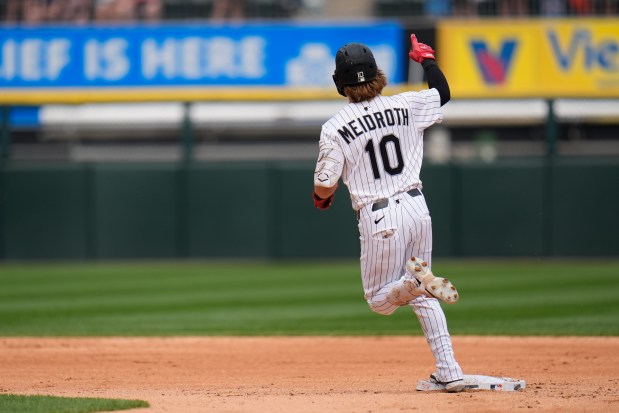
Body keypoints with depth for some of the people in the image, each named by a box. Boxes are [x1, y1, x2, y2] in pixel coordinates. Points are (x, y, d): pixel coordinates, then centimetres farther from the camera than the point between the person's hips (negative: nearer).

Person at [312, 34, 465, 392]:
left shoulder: (334, 128, -9)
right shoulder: (405, 106, 0)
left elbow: (324, 187, -6)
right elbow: (443, 93, 21)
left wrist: (322, 198, 18)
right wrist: (426, 58, 37)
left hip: (379, 218, -4)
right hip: (416, 207, 4)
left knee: (380, 301, 9)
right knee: (423, 297, 19)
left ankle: (415, 279, -25)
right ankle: (450, 372, 10)